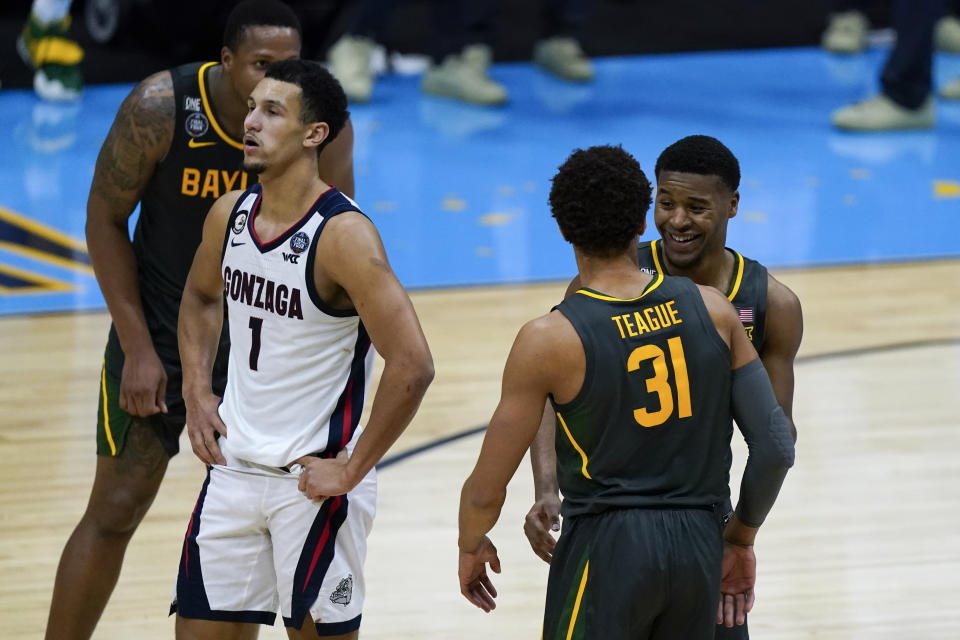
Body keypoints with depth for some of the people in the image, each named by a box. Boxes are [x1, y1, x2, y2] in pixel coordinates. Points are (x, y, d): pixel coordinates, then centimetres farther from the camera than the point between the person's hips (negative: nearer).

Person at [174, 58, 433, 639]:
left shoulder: (344, 236, -21)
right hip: (235, 466, 6)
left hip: (313, 481, -6)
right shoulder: (230, 215, 1)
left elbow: (412, 366, -24)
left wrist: (352, 469, -18)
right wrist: (197, 391, 10)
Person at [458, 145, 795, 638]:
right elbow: (777, 448, 1)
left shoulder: (549, 340, -10)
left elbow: (486, 491, -5)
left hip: (606, 548, -4)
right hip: (698, 546, 4)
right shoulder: (713, 311, 0)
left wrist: (472, 547, 16)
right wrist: (740, 539, 16)